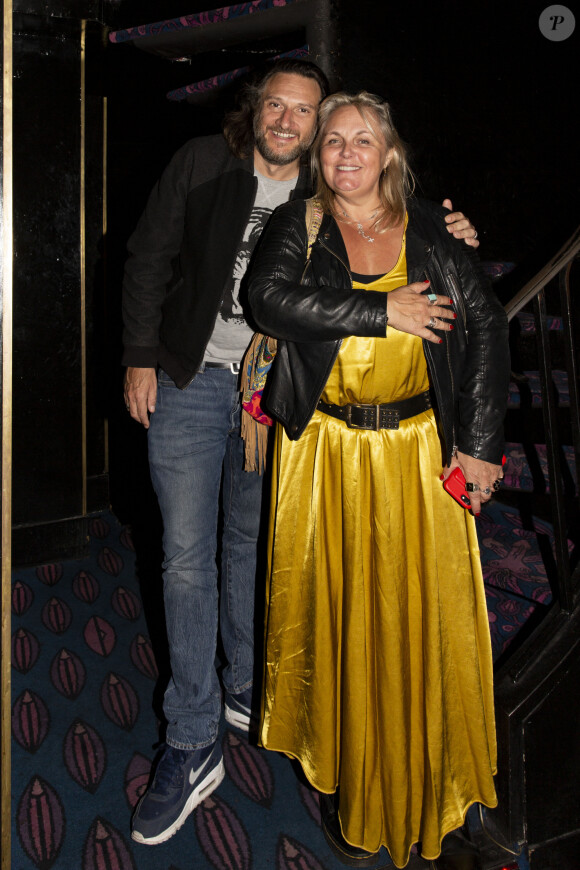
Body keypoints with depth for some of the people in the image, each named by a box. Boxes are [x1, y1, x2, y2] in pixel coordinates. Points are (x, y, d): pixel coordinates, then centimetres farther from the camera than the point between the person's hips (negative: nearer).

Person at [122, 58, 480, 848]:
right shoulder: (201, 165, -1)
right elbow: (150, 257, 1)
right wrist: (141, 357, -4)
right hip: (190, 382, -1)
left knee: (251, 544, 15)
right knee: (188, 555, -3)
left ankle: (246, 688, 35)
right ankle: (192, 745, 7)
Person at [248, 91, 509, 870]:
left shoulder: (431, 229, 7)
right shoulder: (297, 226, 5)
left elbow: (486, 325, 2)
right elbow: (270, 297, -15)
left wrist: (479, 444, -5)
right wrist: (384, 313, -16)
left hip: (418, 450, 1)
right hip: (325, 453, 0)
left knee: (428, 619, 4)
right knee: (339, 619, 6)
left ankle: (435, 801, 21)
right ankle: (349, 791, 25)